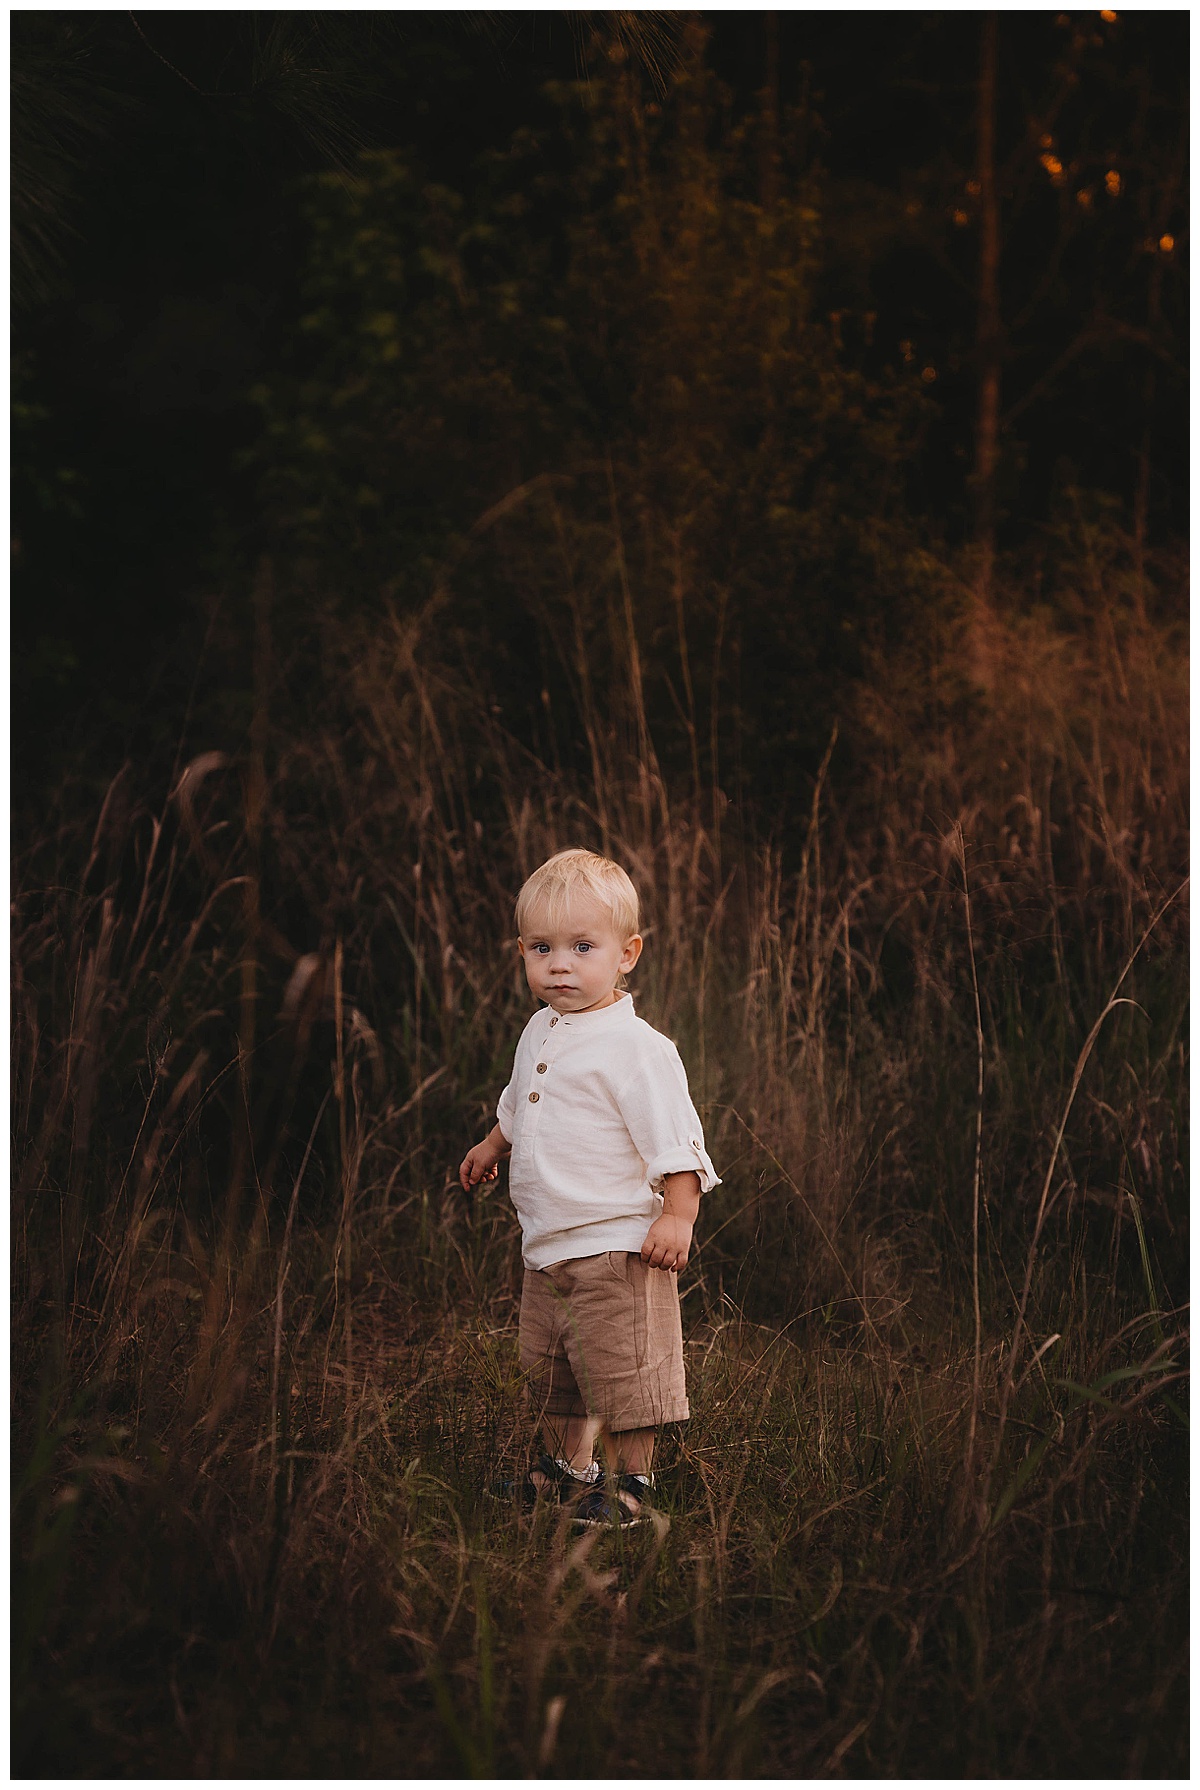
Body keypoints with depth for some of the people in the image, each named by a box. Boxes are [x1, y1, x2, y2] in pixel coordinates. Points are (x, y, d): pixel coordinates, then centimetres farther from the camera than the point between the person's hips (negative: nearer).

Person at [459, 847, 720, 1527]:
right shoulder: (541, 1033, 9)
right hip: (547, 1245, 8)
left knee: (622, 1370, -4)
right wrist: (493, 1145, 40)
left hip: (616, 1245, -8)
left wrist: (678, 1216, -24)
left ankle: (632, 1480, 11)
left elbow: (675, 1139, -19)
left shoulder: (636, 1048, -17)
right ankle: (569, 1465, 37)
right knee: (549, 1368, 19)